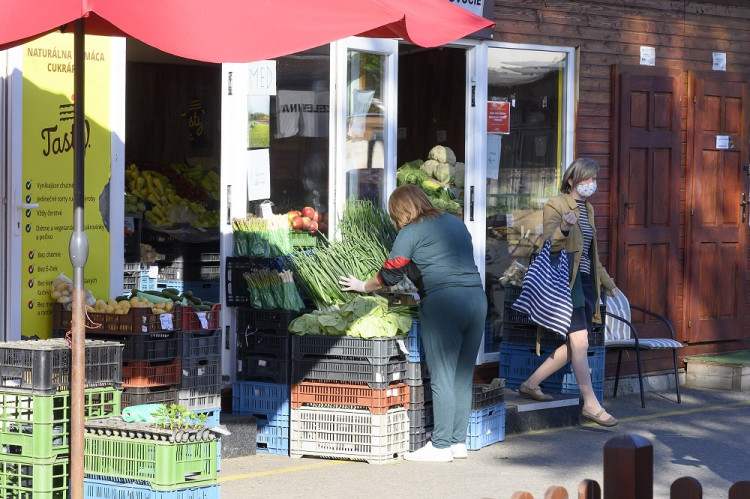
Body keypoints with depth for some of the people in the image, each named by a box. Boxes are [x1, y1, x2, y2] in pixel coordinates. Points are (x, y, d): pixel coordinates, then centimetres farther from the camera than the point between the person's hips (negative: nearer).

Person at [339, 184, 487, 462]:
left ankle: (441, 446, -3)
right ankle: (459, 443, 13)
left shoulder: (411, 233, 0)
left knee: (442, 378, -4)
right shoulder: (455, 222, 19)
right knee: (463, 377, 10)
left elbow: (390, 273, 3)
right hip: (477, 298, 7)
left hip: (443, 303, -7)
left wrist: (363, 287, 21)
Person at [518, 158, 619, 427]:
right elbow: (549, 244, -17)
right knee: (580, 342, -14)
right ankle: (591, 405, -13)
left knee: (574, 346, 7)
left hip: (586, 283, 9)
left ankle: (530, 384, 19)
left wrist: (607, 283, 33)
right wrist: (563, 228, -36)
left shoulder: (588, 209, 19)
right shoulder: (556, 205, -6)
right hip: (567, 281, -9)